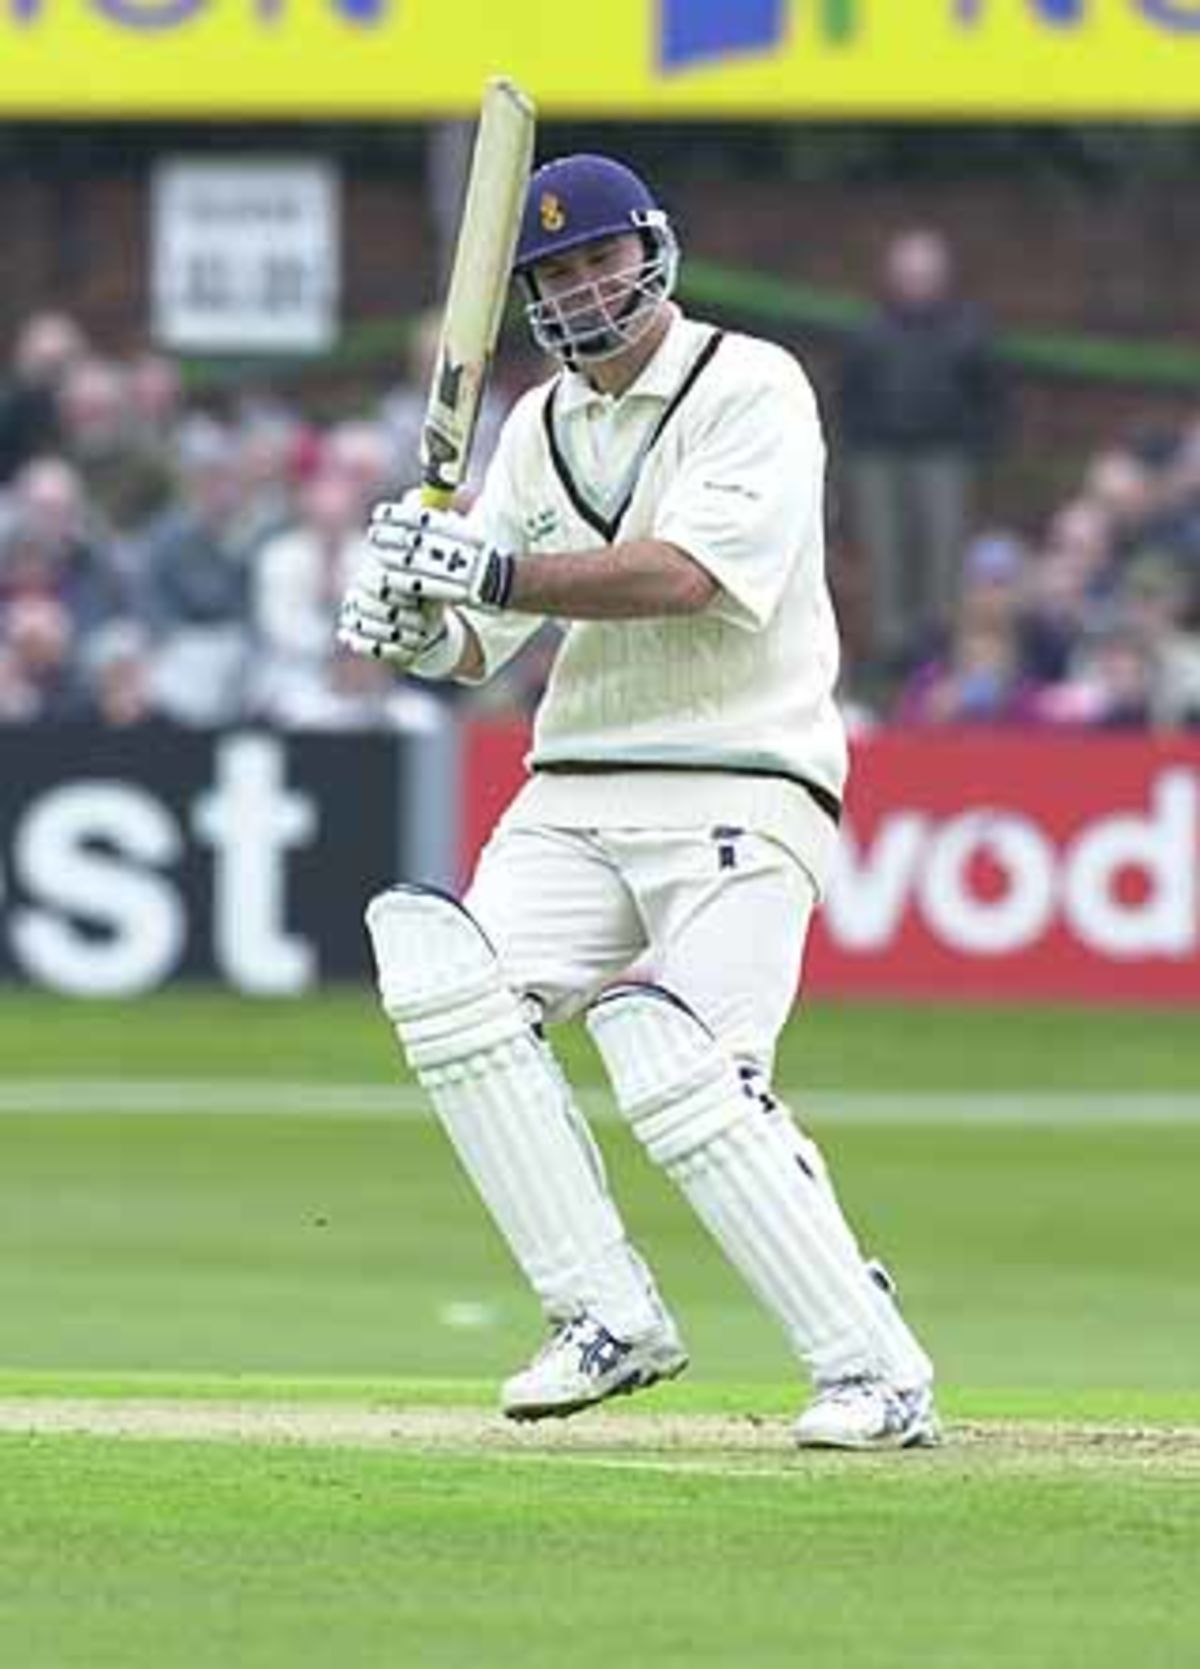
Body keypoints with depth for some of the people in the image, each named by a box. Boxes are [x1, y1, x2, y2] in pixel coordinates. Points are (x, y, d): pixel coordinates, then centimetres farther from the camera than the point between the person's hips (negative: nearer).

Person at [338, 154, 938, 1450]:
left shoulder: (752, 390, -5)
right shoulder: (540, 427, 15)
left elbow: (684, 574, -21)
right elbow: (480, 649, 13)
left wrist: (485, 571, -26)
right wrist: (420, 623, -10)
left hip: (739, 794, -6)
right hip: (573, 797, 6)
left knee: (678, 1067, -25)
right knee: (444, 972, -19)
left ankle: (876, 1373, -16)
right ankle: (610, 1322, -11)